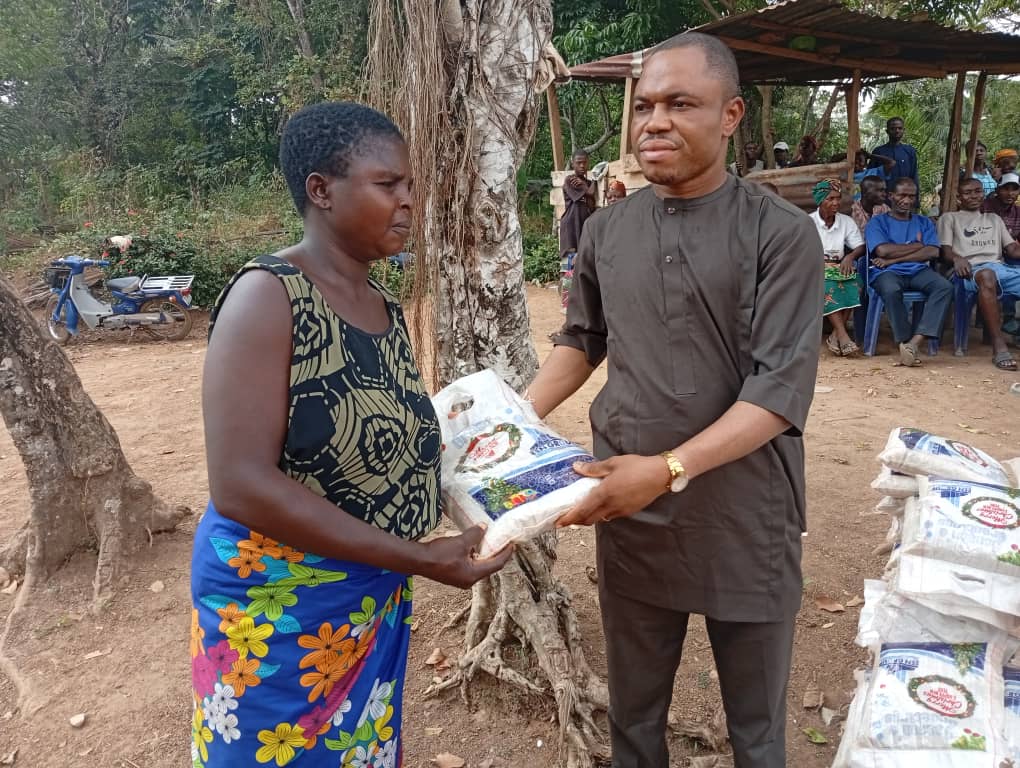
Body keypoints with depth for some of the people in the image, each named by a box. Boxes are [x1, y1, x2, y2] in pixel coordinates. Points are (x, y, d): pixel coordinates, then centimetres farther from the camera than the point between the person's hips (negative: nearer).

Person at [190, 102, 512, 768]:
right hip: (278, 610, -7)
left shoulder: (386, 307, 4)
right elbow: (241, 484, -27)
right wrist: (417, 558, -26)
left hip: (375, 601, 7)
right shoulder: (268, 296, -20)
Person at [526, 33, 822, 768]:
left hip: (745, 514, -3)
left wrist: (670, 469, -28)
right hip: (628, 509, 3)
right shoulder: (606, 230, 2)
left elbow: (782, 390, -17)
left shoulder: (783, 234, -10)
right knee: (633, 708, 21)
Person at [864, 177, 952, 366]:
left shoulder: (925, 222, 22)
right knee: (891, 290, -39)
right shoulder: (877, 222, 13)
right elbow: (883, 250, -7)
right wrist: (918, 245, 4)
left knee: (945, 286, -28)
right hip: (887, 272, -3)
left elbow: (933, 252, 4)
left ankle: (915, 342, -37)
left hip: (918, 271, 4)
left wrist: (894, 259, -6)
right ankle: (904, 342, -30)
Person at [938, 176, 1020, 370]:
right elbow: (944, 251, 7)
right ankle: (999, 346, -44)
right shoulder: (949, 218, 21)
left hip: (1000, 267, 4)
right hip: (971, 270, -4)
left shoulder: (994, 219, 34)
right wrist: (957, 258, -17)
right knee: (987, 275, -41)